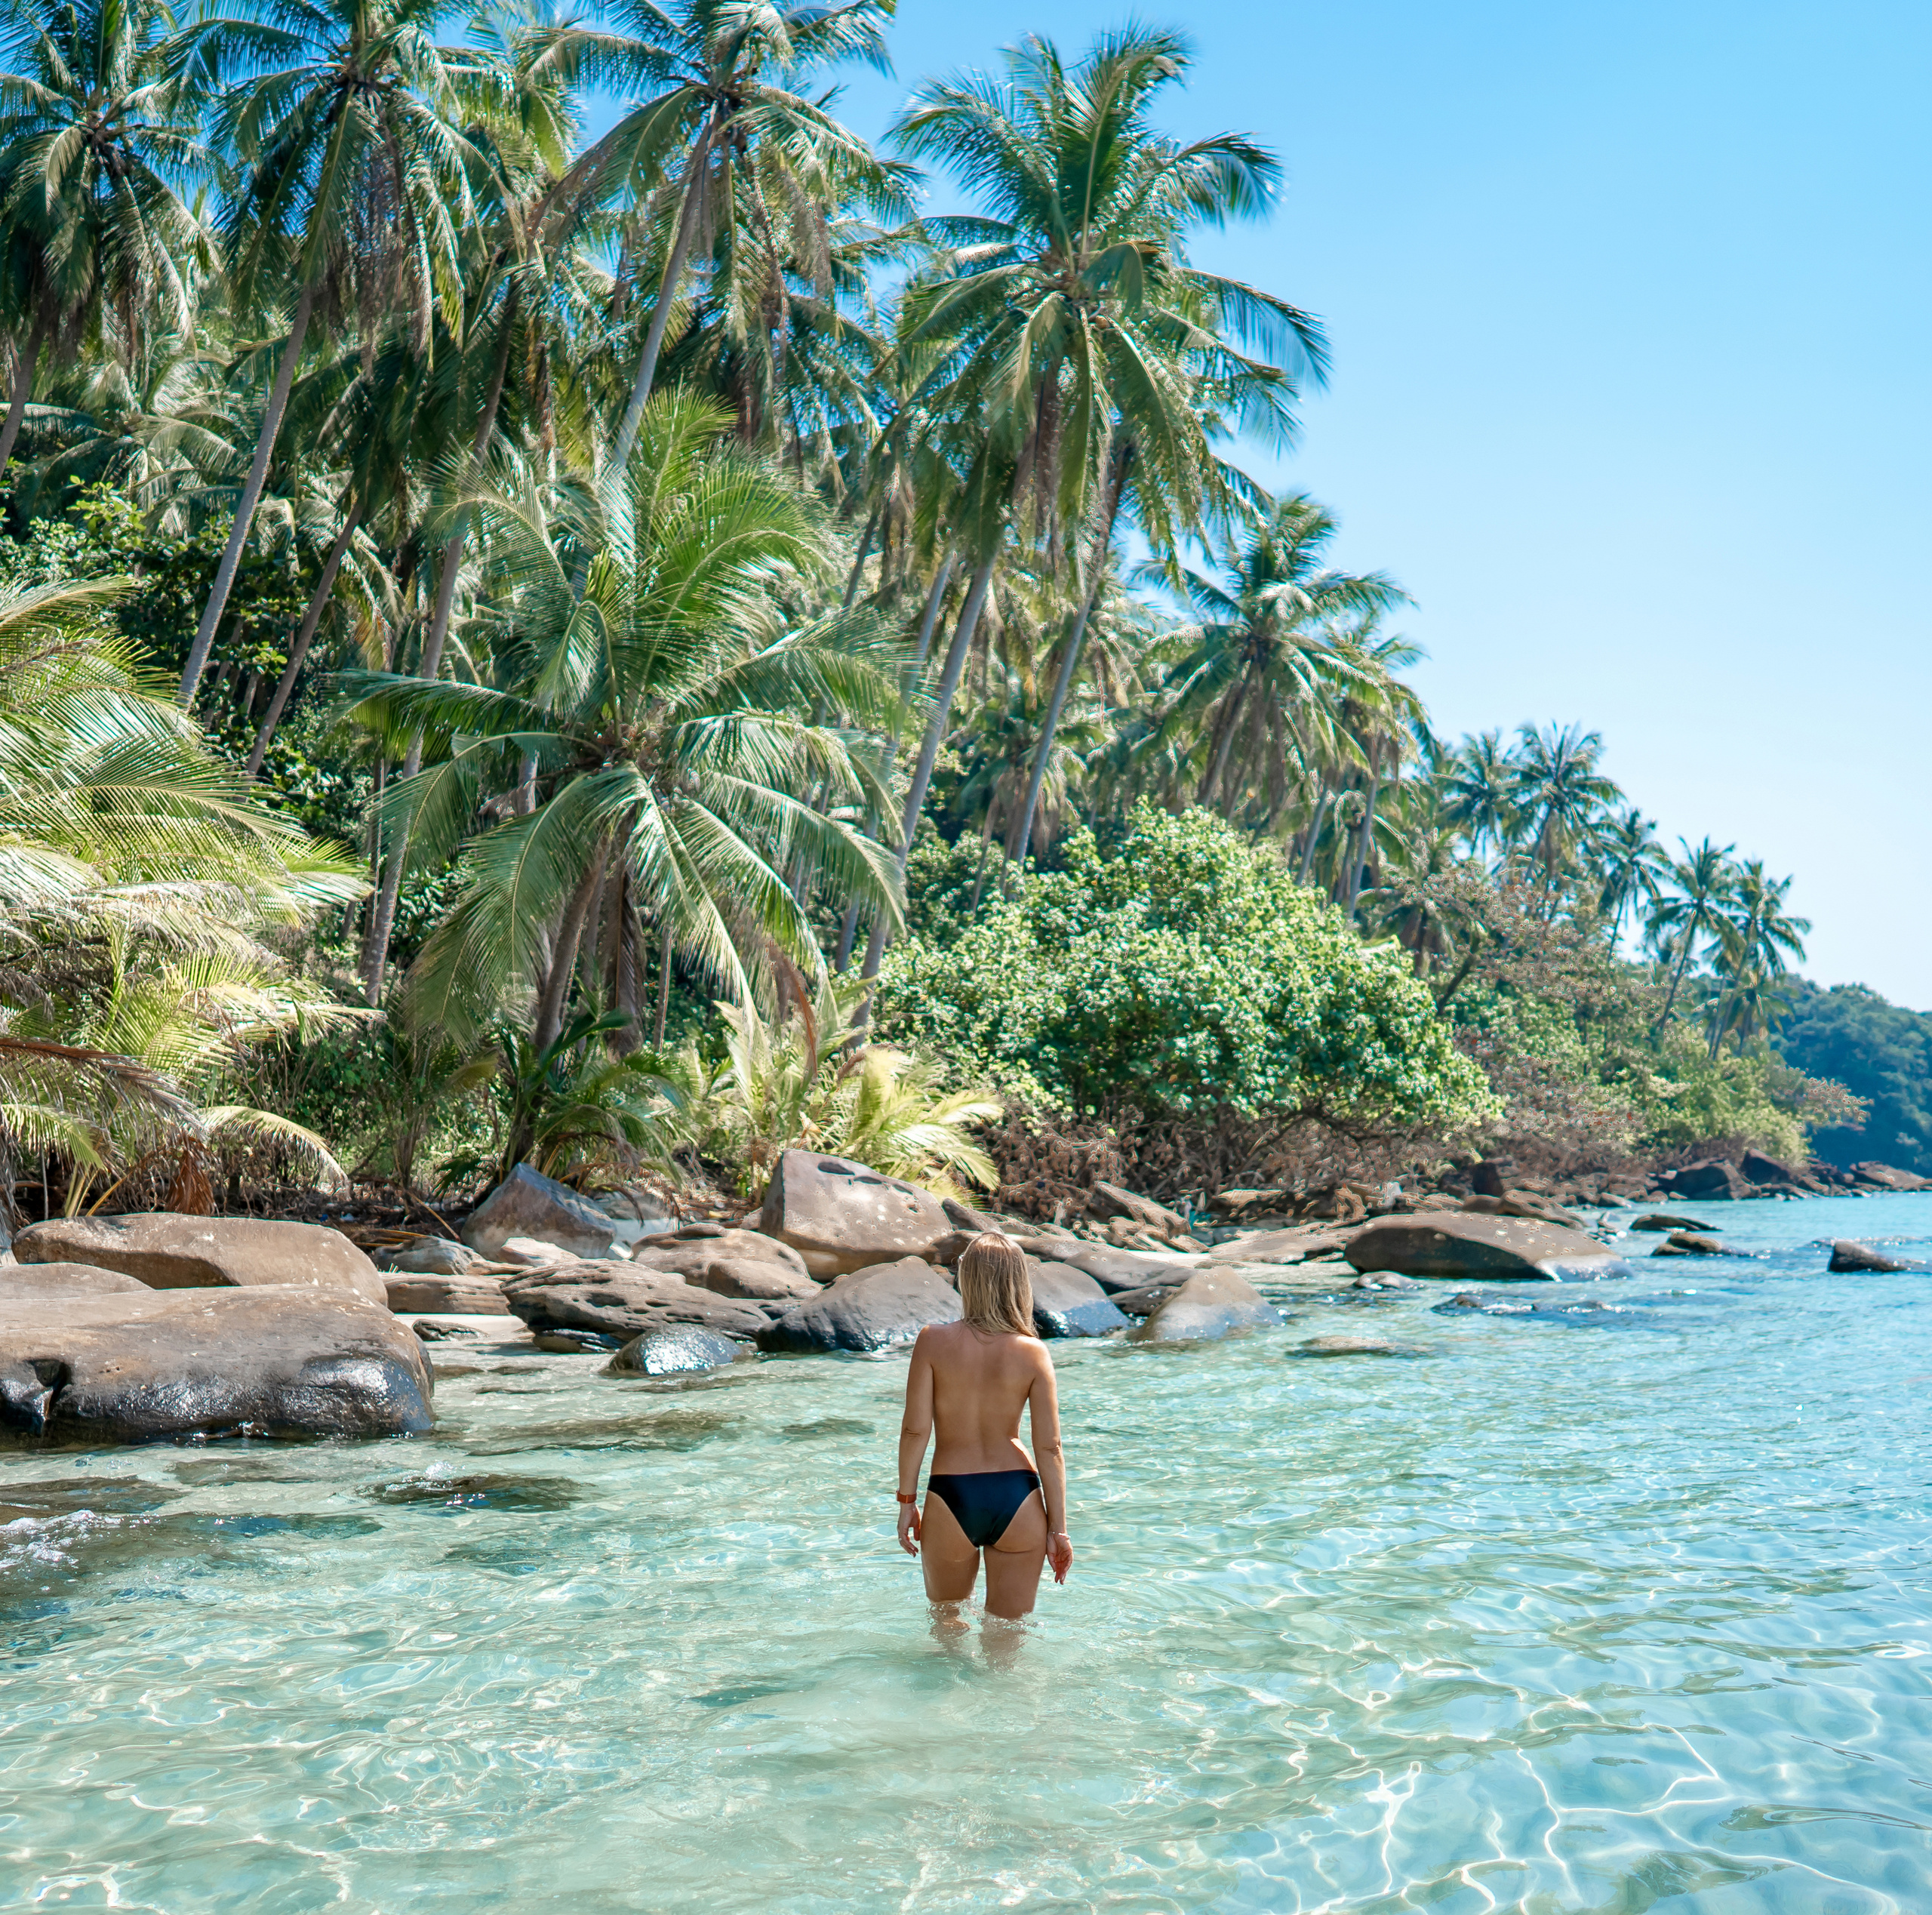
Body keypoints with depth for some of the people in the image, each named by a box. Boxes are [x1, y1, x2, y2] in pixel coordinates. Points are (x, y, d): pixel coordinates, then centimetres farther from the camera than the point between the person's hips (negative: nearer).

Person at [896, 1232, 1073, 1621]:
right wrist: (1058, 1528, 2)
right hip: (1018, 1499, 1)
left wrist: (907, 1501, 5)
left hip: (951, 1498, -1)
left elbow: (915, 1430, -7)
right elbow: (1049, 1447, -5)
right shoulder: (1033, 1353, -5)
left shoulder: (933, 1341, -7)